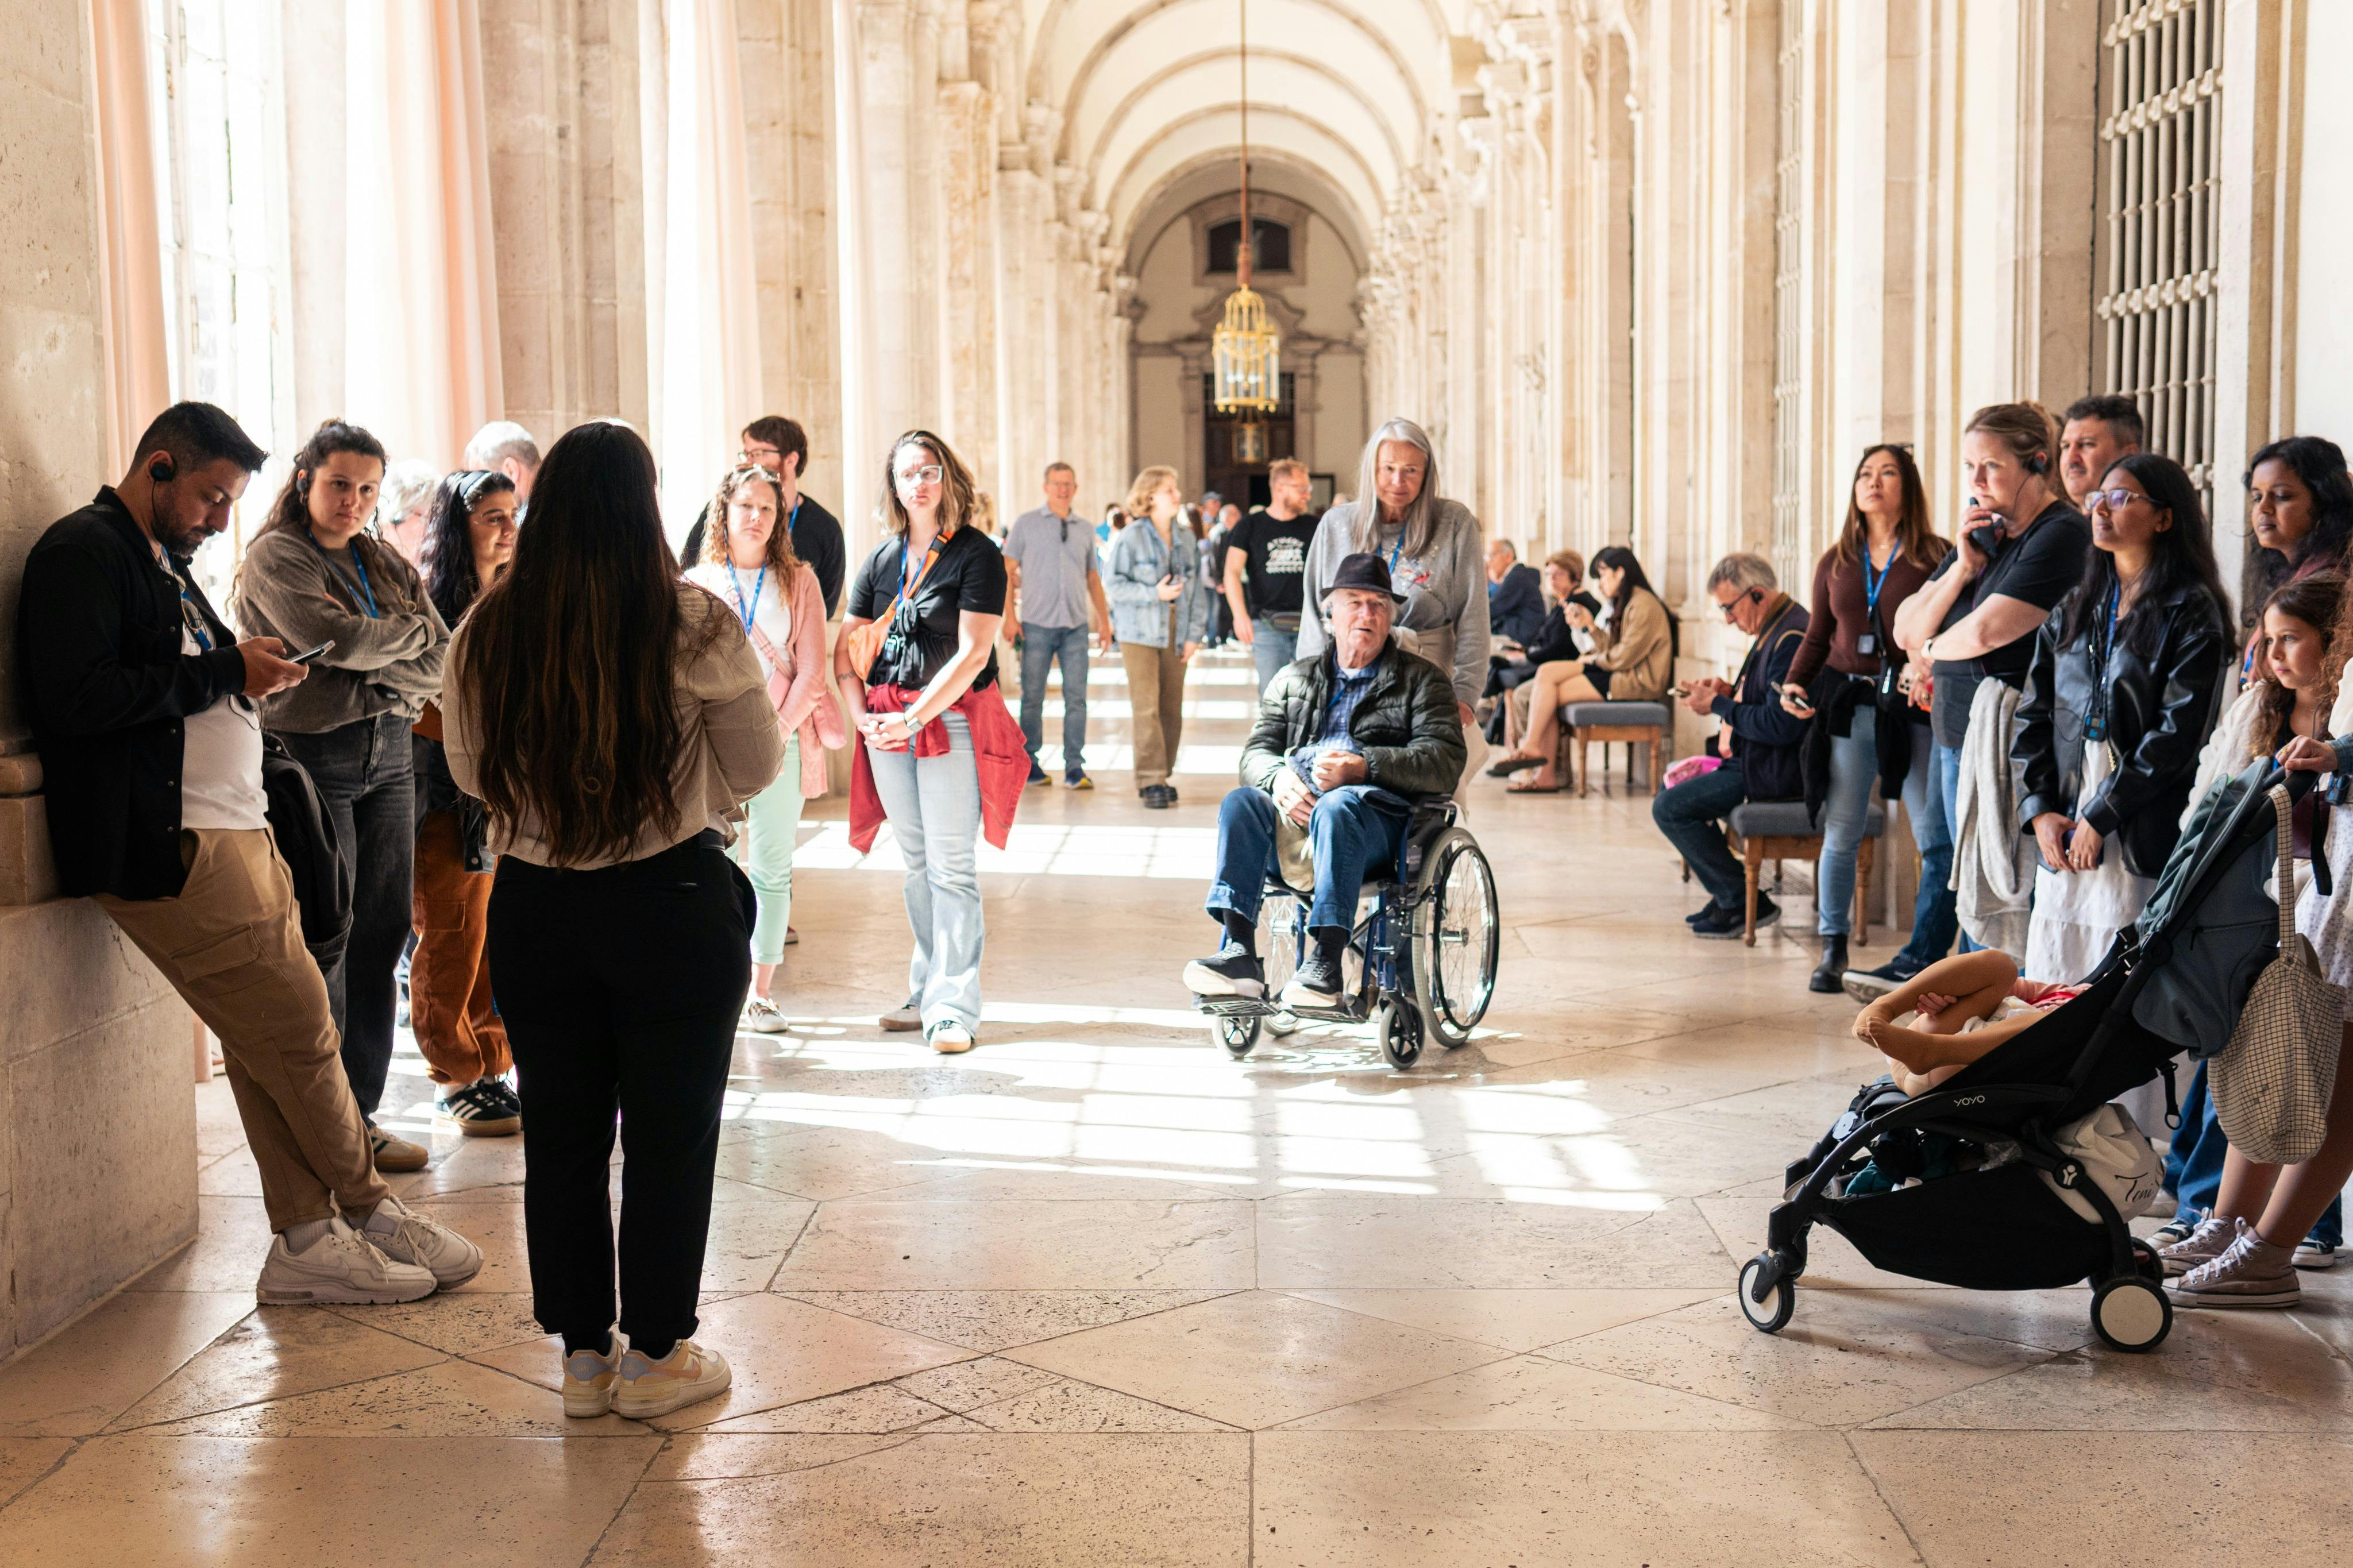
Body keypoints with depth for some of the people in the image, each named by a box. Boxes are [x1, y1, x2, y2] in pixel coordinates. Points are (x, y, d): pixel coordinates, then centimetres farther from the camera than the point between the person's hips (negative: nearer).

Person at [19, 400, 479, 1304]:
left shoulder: (160, 562, 24)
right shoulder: (83, 551, -7)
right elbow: (73, 697, -19)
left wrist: (252, 679, 4)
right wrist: (226, 671, -13)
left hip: (230, 835, 10)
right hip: (170, 848, -10)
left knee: (268, 1042, 7)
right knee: (298, 1032, -4)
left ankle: (307, 1242, 12)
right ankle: (370, 1213, 12)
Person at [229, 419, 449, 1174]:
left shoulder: (388, 567, 17)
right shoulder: (276, 556, -1)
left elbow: (444, 663, 6)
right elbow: (334, 637, -17)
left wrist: (375, 679, -9)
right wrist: (412, 630, -2)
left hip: (389, 755, 6)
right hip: (312, 757, -6)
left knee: (382, 940, 6)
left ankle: (362, 1117, 14)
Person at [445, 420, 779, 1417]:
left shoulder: (487, 632, -4)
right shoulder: (694, 626, -13)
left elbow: (472, 774, 8)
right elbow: (757, 769, -1)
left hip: (533, 906, 3)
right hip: (672, 900, -3)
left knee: (561, 1134, 14)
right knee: (670, 1136, 9)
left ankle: (583, 1353, 24)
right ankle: (656, 1355, 18)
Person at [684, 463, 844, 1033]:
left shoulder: (798, 580, 9)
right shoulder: (698, 582, 10)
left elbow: (811, 670, 2)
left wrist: (777, 732, -9)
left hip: (783, 740, 0)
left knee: (772, 868, 2)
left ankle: (762, 992, 8)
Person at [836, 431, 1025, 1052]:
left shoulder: (977, 556, -5)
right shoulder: (882, 559, 12)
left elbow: (973, 654, -13)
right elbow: (846, 650, 13)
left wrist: (914, 719, -16)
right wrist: (862, 718, -2)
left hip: (953, 720, -5)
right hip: (888, 726, 6)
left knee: (951, 866, -7)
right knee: (916, 862, 12)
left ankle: (955, 1006, -4)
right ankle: (927, 993, 20)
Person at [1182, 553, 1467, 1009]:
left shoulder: (1422, 680, 16)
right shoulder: (1294, 679, 26)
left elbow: (1444, 762, 0)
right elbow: (1255, 752, 16)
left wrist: (1362, 768, -16)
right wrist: (1278, 778, -11)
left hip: (1378, 818, -3)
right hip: (1293, 816, 3)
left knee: (1337, 806, -37)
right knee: (1240, 802, -28)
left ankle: (1325, 961, -43)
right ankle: (1239, 952, -36)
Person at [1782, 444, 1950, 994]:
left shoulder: (1934, 556, 1)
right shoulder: (1836, 562, 13)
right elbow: (1817, 637, 17)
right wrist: (1795, 683, 2)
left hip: (1915, 708, -3)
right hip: (1848, 705, 3)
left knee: (1936, 836, -5)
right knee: (1840, 832, 4)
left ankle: (1923, 957, 5)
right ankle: (1832, 951, 15)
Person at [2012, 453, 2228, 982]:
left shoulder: (2192, 614, -2)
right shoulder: (2073, 611, 17)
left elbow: (2178, 732, -10)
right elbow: (2034, 716, 12)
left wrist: (2099, 817, -11)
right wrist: (2039, 811, -1)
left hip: (2144, 838, -5)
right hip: (2061, 837, 6)